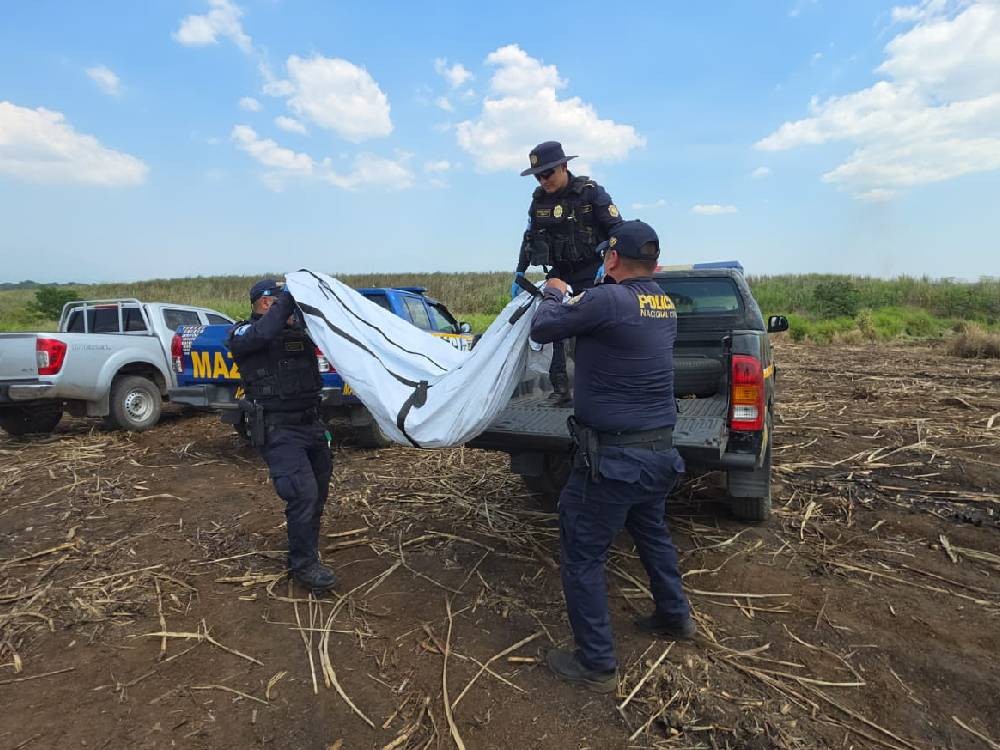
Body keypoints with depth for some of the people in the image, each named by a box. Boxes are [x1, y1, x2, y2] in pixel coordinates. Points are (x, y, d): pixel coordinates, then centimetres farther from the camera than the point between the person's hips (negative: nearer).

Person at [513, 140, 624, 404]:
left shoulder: (590, 192, -9)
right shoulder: (539, 199, 5)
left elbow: (618, 230, -8)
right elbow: (530, 239, 15)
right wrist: (519, 274, 13)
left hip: (591, 273, -5)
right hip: (560, 273, 5)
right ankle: (560, 388, 2)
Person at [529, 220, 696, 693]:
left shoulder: (608, 300, -18)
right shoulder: (665, 306, 6)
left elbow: (542, 329, -7)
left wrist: (554, 294, 12)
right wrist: (577, 300, 25)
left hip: (613, 456, -8)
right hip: (660, 451, 8)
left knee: (583, 555, 6)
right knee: (651, 531, 30)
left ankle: (596, 665, 18)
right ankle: (675, 616, 47)